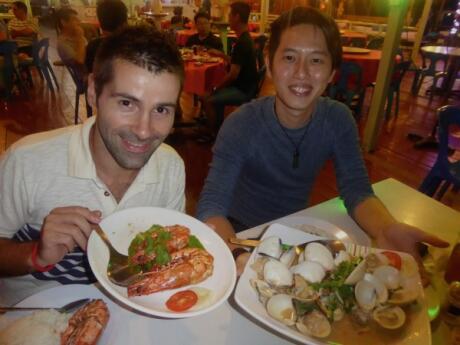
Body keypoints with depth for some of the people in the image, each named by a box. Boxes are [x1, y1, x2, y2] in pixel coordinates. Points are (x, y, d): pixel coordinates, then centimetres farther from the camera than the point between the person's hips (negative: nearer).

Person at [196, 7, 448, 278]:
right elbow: (211, 208, -31)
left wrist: (386, 228, -36)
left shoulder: (338, 119, -11)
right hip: (243, 234, -2)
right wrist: (239, 254, -51)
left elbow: (357, 190, -14)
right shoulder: (242, 125, -23)